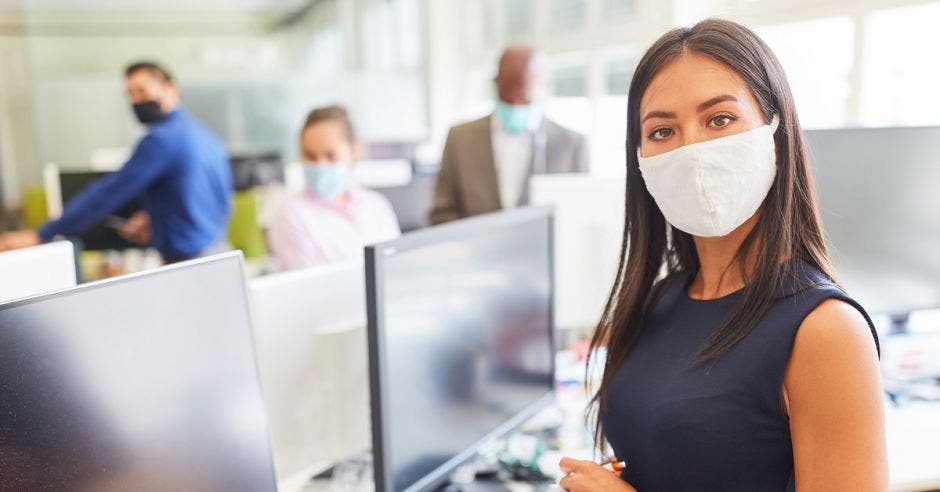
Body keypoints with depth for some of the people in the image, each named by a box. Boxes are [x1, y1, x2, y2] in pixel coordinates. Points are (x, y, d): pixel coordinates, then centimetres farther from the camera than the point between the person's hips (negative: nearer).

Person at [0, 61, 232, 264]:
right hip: (218, 250, 9)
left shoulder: (161, 140, -14)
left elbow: (108, 193, -16)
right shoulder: (208, 137, 11)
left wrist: (40, 235, -13)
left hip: (189, 261, -9)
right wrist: (157, 220, 15)